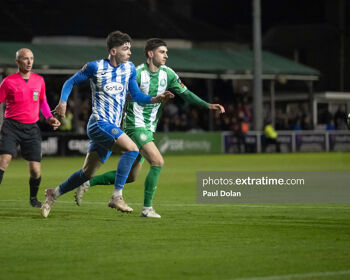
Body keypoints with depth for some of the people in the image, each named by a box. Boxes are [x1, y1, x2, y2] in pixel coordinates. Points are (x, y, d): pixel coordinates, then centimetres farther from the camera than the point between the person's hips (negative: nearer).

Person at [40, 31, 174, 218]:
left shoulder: (129, 68, 10)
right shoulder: (95, 67, -5)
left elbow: (136, 95, 14)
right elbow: (71, 82, 6)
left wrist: (156, 99, -3)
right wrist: (63, 101, -10)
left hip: (113, 127, 7)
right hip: (99, 123, -7)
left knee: (87, 173, 11)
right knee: (132, 148, -25)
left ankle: (54, 194, 29)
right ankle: (116, 197, -21)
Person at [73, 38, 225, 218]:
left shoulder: (167, 74, 4)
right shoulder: (137, 73, -15)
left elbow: (185, 94, 9)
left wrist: (208, 106, 1)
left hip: (149, 128, 8)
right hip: (135, 126, -8)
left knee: (130, 176, 9)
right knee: (157, 162, -20)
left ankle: (88, 183, 20)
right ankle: (147, 208, -12)